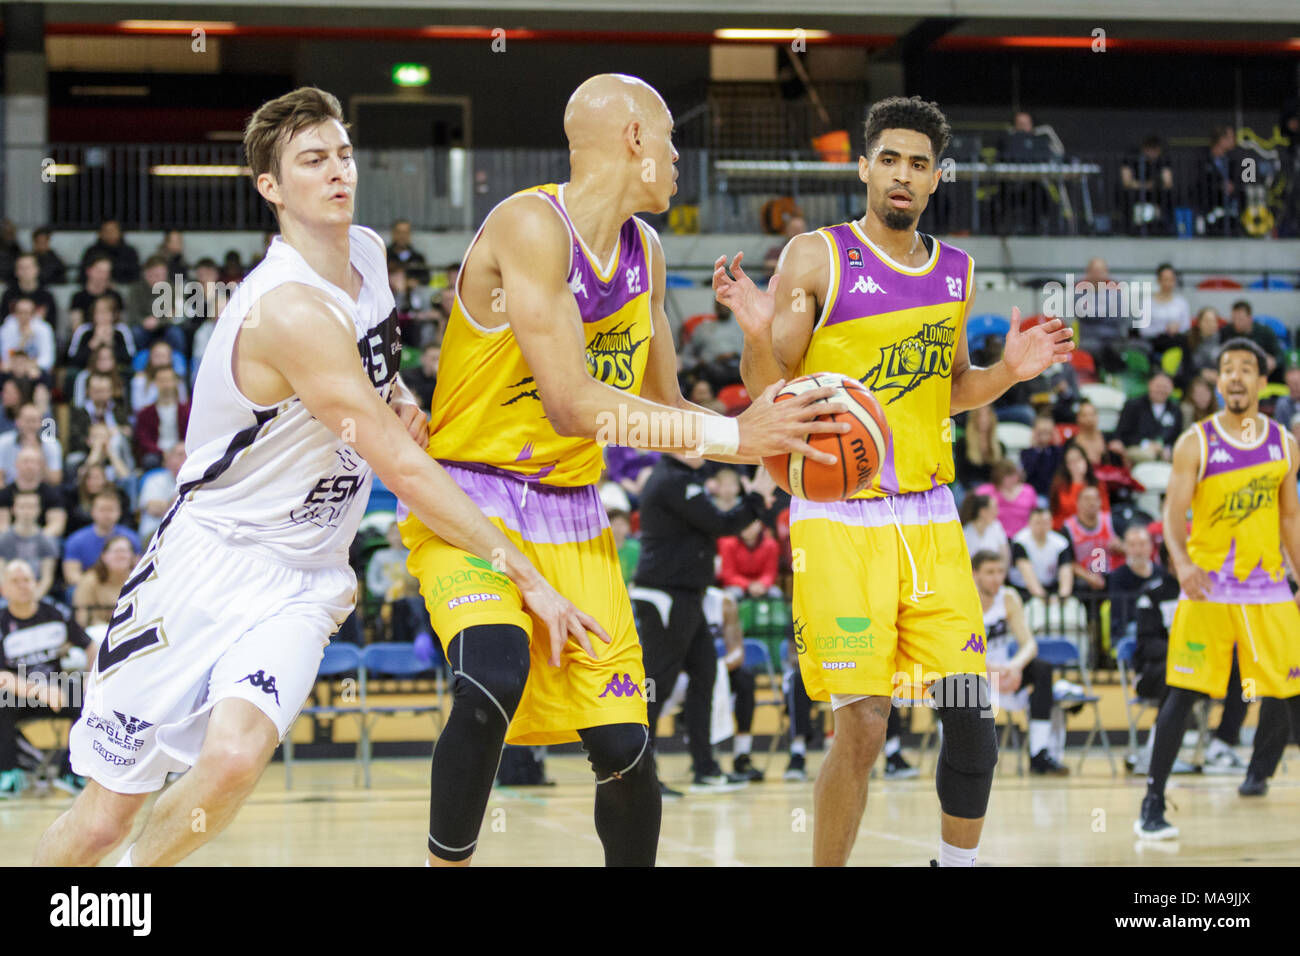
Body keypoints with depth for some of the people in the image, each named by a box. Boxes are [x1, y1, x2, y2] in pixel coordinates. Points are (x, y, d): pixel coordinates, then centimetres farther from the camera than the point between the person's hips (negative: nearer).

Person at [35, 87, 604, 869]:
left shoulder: (367, 253, 1)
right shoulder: (290, 307, -24)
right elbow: (402, 468, -26)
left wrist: (396, 397, 2)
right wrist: (527, 577, -25)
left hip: (301, 578, 5)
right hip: (207, 560, -5)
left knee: (235, 755, -24)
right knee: (102, 818, 0)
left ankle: (146, 864, 5)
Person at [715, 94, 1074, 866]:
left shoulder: (956, 271, 12)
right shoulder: (817, 258, -3)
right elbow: (770, 395, -2)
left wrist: (1008, 373, 5)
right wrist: (758, 333, -21)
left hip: (930, 518, 5)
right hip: (838, 519, -5)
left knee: (972, 720, 0)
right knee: (862, 728, -10)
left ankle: (961, 862, 18)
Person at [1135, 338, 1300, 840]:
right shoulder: (1195, 443, -5)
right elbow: (1173, 514, -9)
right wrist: (1181, 563, -27)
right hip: (1207, 588, -3)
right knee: (1182, 695, -6)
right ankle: (1152, 806, 0)